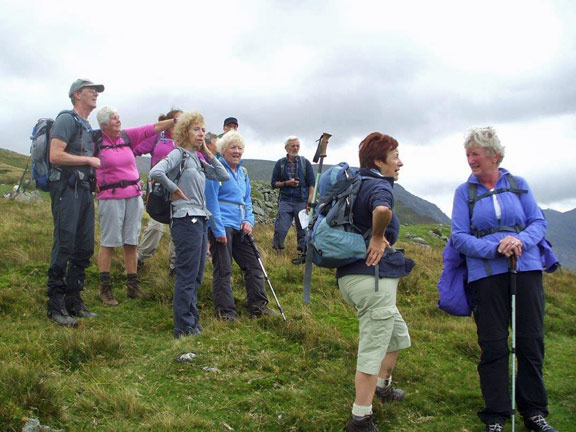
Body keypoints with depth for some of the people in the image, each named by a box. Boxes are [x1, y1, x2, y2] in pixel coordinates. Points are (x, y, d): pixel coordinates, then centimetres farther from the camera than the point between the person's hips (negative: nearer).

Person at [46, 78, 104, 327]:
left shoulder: (88, 127, 21)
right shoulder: (67, 120, -6)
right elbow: (55, 156, -18)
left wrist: (94, 163, 9)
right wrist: (89, 160, -12)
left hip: (84, 190, 9)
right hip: (66, 188, -9)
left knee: (85, 247, 9)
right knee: (64, 246, -9)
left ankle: (74, 300, 17)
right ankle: (55, 305, -3)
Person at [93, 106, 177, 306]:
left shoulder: (128, 136, 8)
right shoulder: (95, 140, -4)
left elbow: (153, 128, 5)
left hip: (134, 195, 5)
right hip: (110, 197, -5)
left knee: (131, 242, 8)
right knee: (108, 242, -2)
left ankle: (133, 286, 15)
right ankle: (105, 288, 6)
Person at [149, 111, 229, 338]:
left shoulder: (198, 160, 17)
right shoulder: (179, 153, -7)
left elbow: (224, 176, 13)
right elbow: (156, 172, -24)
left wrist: (208, 153, 10)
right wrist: (174, 189, -12)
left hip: (201, 220, 9)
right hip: (186, 219, -9)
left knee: (196, 276, 14)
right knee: (187, 276, -5)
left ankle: (192, 320, 23)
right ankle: (184, 328, 2)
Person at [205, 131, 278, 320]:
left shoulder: (242, 172, 16)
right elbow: (211, 200, -13)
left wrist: (249, 221, 4)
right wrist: (218, 230, -17)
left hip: (239, 227, 8)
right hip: (221, 227, -8)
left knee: (253, 265, 9)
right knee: (223, 270, -2)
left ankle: (258, 306, 17)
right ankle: (224, 311, 6)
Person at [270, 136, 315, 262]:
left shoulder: (305, 163, 6)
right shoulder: (280, 164, 8)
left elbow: (311, 184, 4)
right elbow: (274, 183, 9)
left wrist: (309, 202, -5)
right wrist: (286, 183, -9)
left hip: (302, 201, 0)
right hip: (285, 201, 0)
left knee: (303, 230, 1)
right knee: (281, 228, -8)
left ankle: (303, 254, 10)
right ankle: (276, 250, 8)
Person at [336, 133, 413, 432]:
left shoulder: (357, 183, 14)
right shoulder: (380, 186, -14)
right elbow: (382, 209, -39)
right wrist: (378, 238, -22)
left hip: (351, 277, 10)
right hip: (373, 277, -10)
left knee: (397, 334, 28)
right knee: (373, 349, -1)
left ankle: (382, 386, 44)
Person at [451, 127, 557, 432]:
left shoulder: (518, 185, 9)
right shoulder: (464, 191, 5)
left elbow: (539, 222, 5)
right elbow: (459, 237, -2)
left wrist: (521, 240, -17)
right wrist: (495, 249, -17)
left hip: (526, 269, 1)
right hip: (486, 273, -1)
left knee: (531, 341, 4)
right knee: (493, 346, 1)